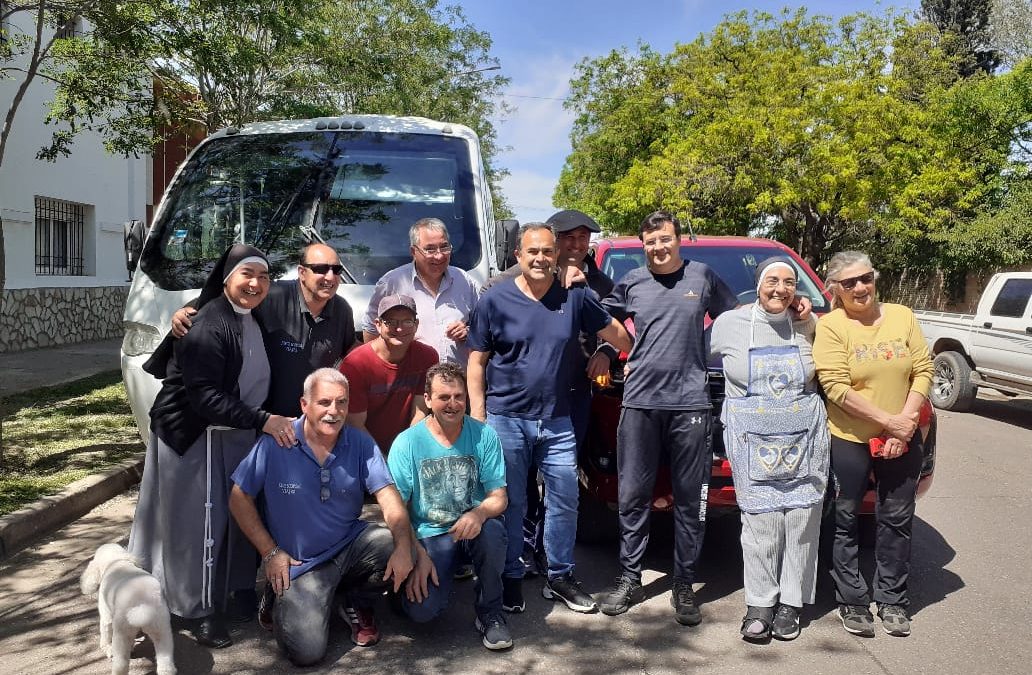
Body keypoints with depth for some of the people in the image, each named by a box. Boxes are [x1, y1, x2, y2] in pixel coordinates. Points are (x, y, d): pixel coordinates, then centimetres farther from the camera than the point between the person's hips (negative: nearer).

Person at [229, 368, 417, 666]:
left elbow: (388, 497, -13)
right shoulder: (275, 443, -13)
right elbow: (240, 499, -4)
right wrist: (270, 552, -7)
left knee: (398, 545, -25)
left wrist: (403, 547, -30)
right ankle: (283, 601, 18)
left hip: (351, 544, 3)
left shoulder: (361, 444, -7)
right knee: (307, 652, -17)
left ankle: (354, 602, 6)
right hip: (300, 562, -3)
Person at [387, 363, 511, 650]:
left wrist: (480, 513, -29)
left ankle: (490, 613, -8)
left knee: (492, 530, -35)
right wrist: (418, 555, -16)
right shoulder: (407, 442, -7)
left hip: (472, 528, 1)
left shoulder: (484, 435, -4)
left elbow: (499, 497, -5)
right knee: (421, 609, -24)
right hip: (428, 535, -1)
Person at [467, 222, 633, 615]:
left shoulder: (575, 297, 2)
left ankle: (560, 576, 24)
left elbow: (615, 333, 15)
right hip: (505, 419, -2)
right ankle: (511, 579, 21)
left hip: (557, 421, 2)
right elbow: (477, 362, 0)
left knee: (564, 498, 7)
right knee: (510, 504, 6)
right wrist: (478, 416, -5)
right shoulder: (495, 300, -2)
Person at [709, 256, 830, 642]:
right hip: (752, 437, -1)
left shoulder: (808, 326, 5)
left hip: (805, 436, 2)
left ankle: (791, 603, 16)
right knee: (760, 519, -3)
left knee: (802, 516, 3)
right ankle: (760, 604, 10)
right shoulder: (730, 323, 1)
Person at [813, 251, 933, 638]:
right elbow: (836, 387, -16)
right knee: (845, 521, 6)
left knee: (897, 520, 11)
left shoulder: (901, 317, 4)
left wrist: (907, 421, -10)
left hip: (902, 441, 4)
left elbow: (923, 371, 2)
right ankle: (852, 602, 21)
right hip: (849, 439, -3)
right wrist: (889, 421, -17)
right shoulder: (831, 326, -9)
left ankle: (892, 600, 26)